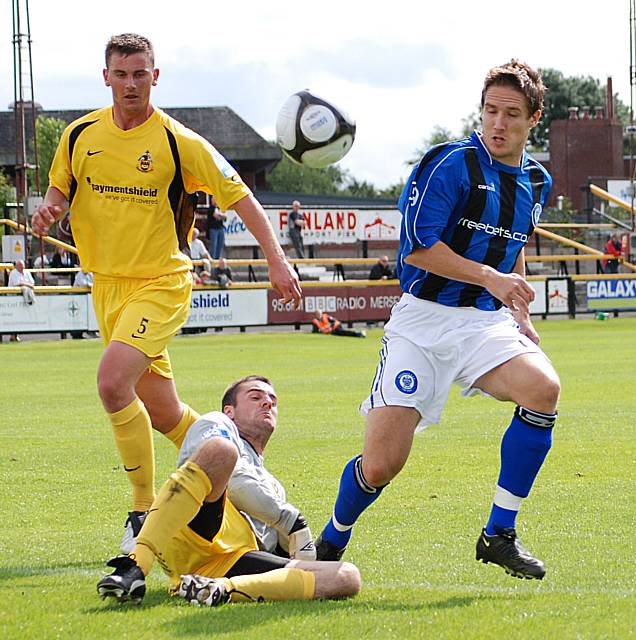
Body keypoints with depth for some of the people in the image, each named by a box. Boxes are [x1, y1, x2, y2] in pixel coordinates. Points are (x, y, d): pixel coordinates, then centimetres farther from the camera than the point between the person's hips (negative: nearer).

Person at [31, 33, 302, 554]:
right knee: (162, 412, 9)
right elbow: (60, 191, 18)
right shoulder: (81, 135, 2)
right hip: (107, 285, 5)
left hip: (161, 283, -5)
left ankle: (145, 510, -16)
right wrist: (49, 210, -6)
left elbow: (239, 196, -5)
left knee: (113, 382, -26)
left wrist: (276, 259, -12)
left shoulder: (179, 143, -10)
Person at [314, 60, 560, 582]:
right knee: (381, 465, -11)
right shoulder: (451, 165, -10)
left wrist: (521, 318, 19)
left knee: (543, 389, -28)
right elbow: (418, 247, -15)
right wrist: (489, 277, -20)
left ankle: (499, 534, -14)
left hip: (486, 322, 5)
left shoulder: (537, 182, 12)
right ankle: (330, 544, 22)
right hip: (424, 321, -5)